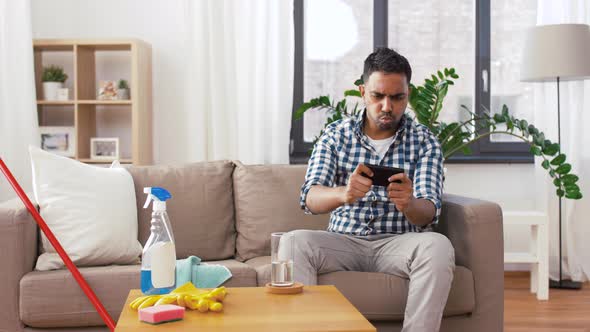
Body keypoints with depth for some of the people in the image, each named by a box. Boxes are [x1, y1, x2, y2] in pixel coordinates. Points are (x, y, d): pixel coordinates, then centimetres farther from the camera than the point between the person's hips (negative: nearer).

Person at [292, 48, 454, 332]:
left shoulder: (424, 141, 1)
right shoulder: (336, 134, 2)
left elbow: (429, 212, -10)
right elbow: (310, 199, -10)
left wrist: (408, 204, -36)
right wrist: (343, 194, -34)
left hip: (399, 243, 0)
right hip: (344, 241, 1)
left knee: (438, 247, -32)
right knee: (295, 243, -28)